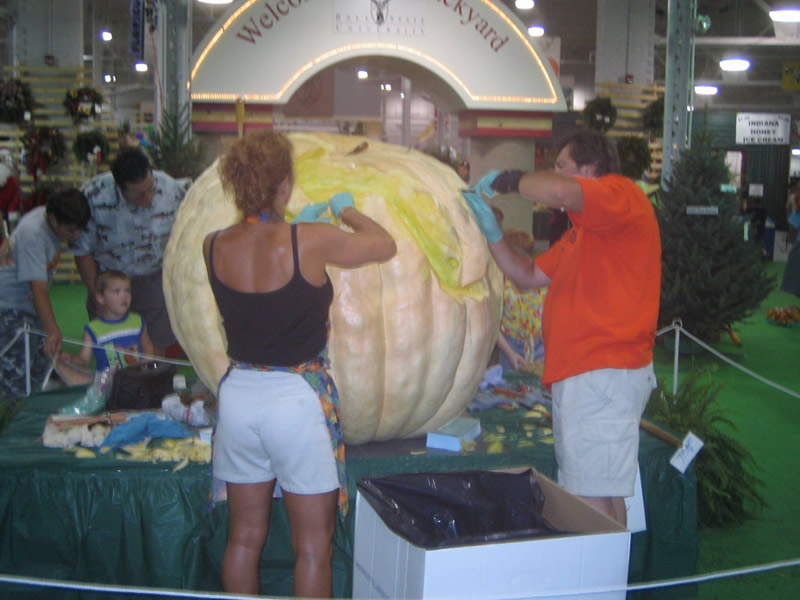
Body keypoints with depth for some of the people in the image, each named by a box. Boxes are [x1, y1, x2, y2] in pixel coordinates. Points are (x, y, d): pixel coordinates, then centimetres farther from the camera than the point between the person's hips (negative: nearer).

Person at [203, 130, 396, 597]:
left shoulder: (214, 246, -4)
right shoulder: (311, 241, -16)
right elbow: (386, 246, 0)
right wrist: (346, 210, 16)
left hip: (239, 395, 5)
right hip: (299, 400, -5)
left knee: (245, 538, 17)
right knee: (313, 546, 8)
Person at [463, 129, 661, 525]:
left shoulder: (622, 194, -6)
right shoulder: (581, 233, 25)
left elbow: (557, 190, -27)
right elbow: (528, 276, 26)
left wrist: (508, 180, -8)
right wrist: (490, 229, 16)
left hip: (605, 375, -10)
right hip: (577, 375, 10)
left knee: (593, 502, -9)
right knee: (591, 496, 14)